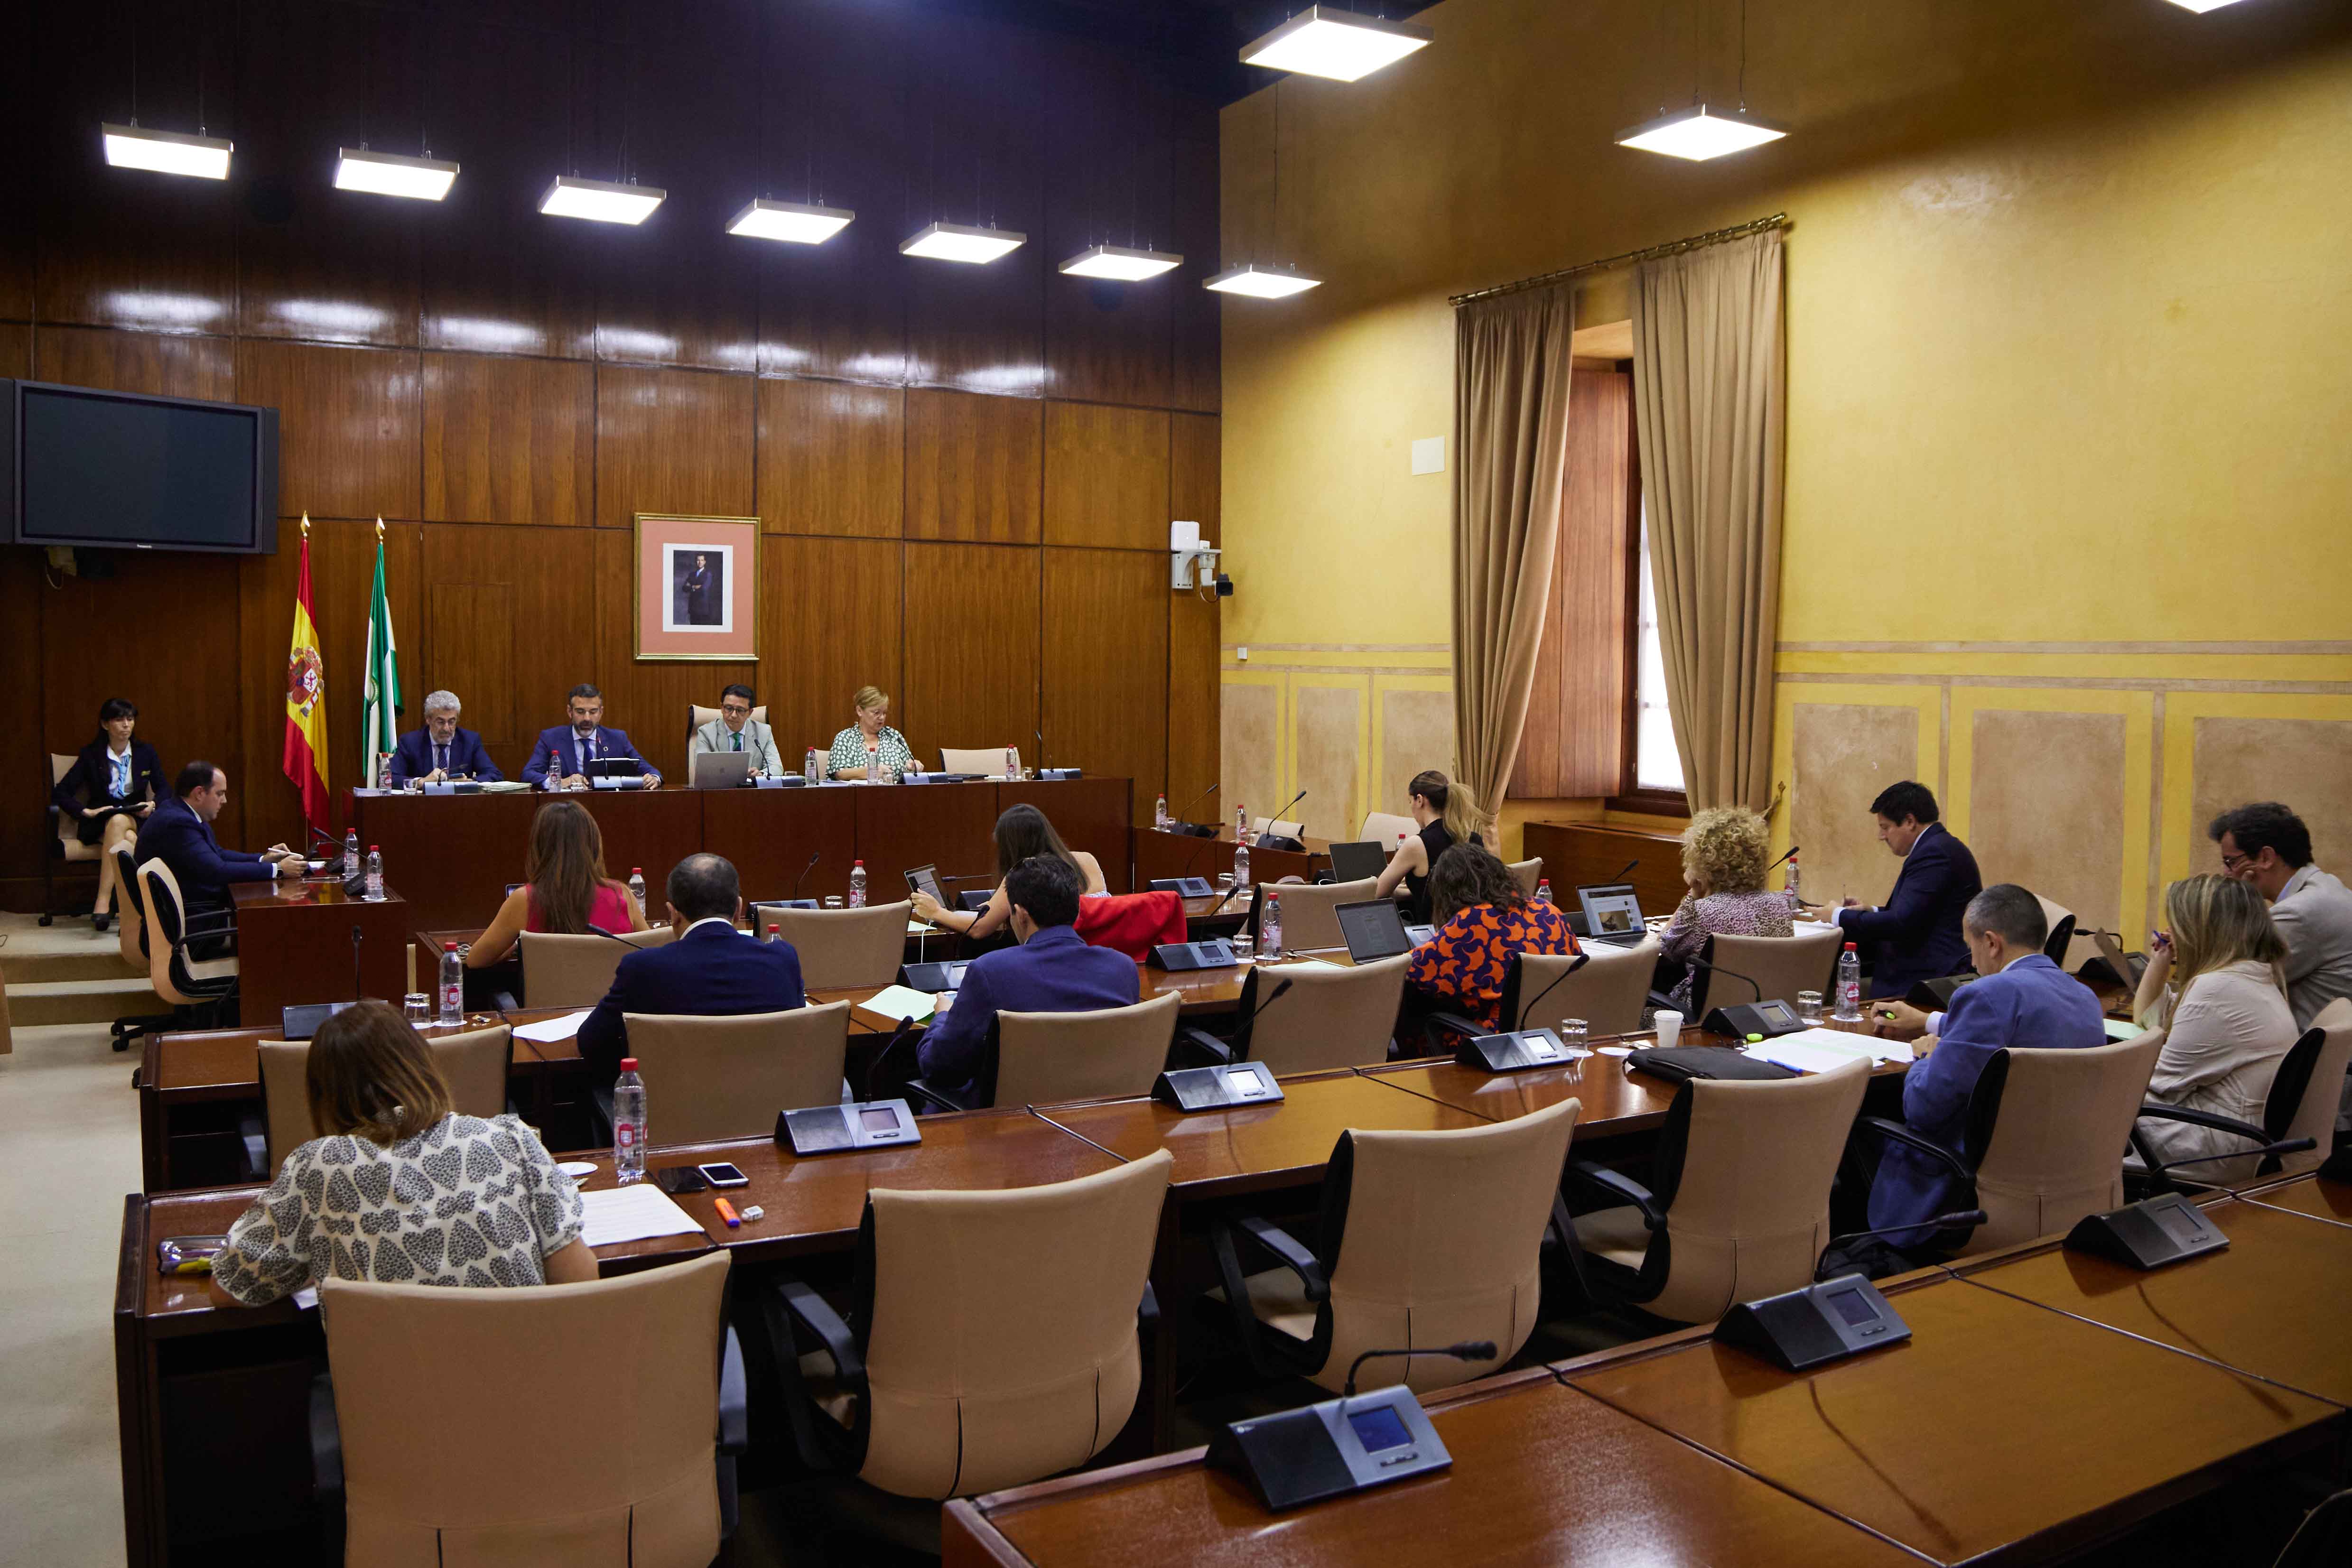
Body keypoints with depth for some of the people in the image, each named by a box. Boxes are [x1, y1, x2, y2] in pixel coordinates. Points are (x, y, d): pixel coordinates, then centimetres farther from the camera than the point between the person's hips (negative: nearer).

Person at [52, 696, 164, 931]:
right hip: (99, 824, -1)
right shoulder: (91, 755, 5)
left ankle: (103, 903, -40)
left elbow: (163, 790, 12)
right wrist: (87, 812, -15)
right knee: (127, 838, -37)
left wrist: (153, 805, -10)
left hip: (136, 820, 1)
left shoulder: (145, 753, 10)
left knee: (119, 822, -37)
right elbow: (60, 793, 1)